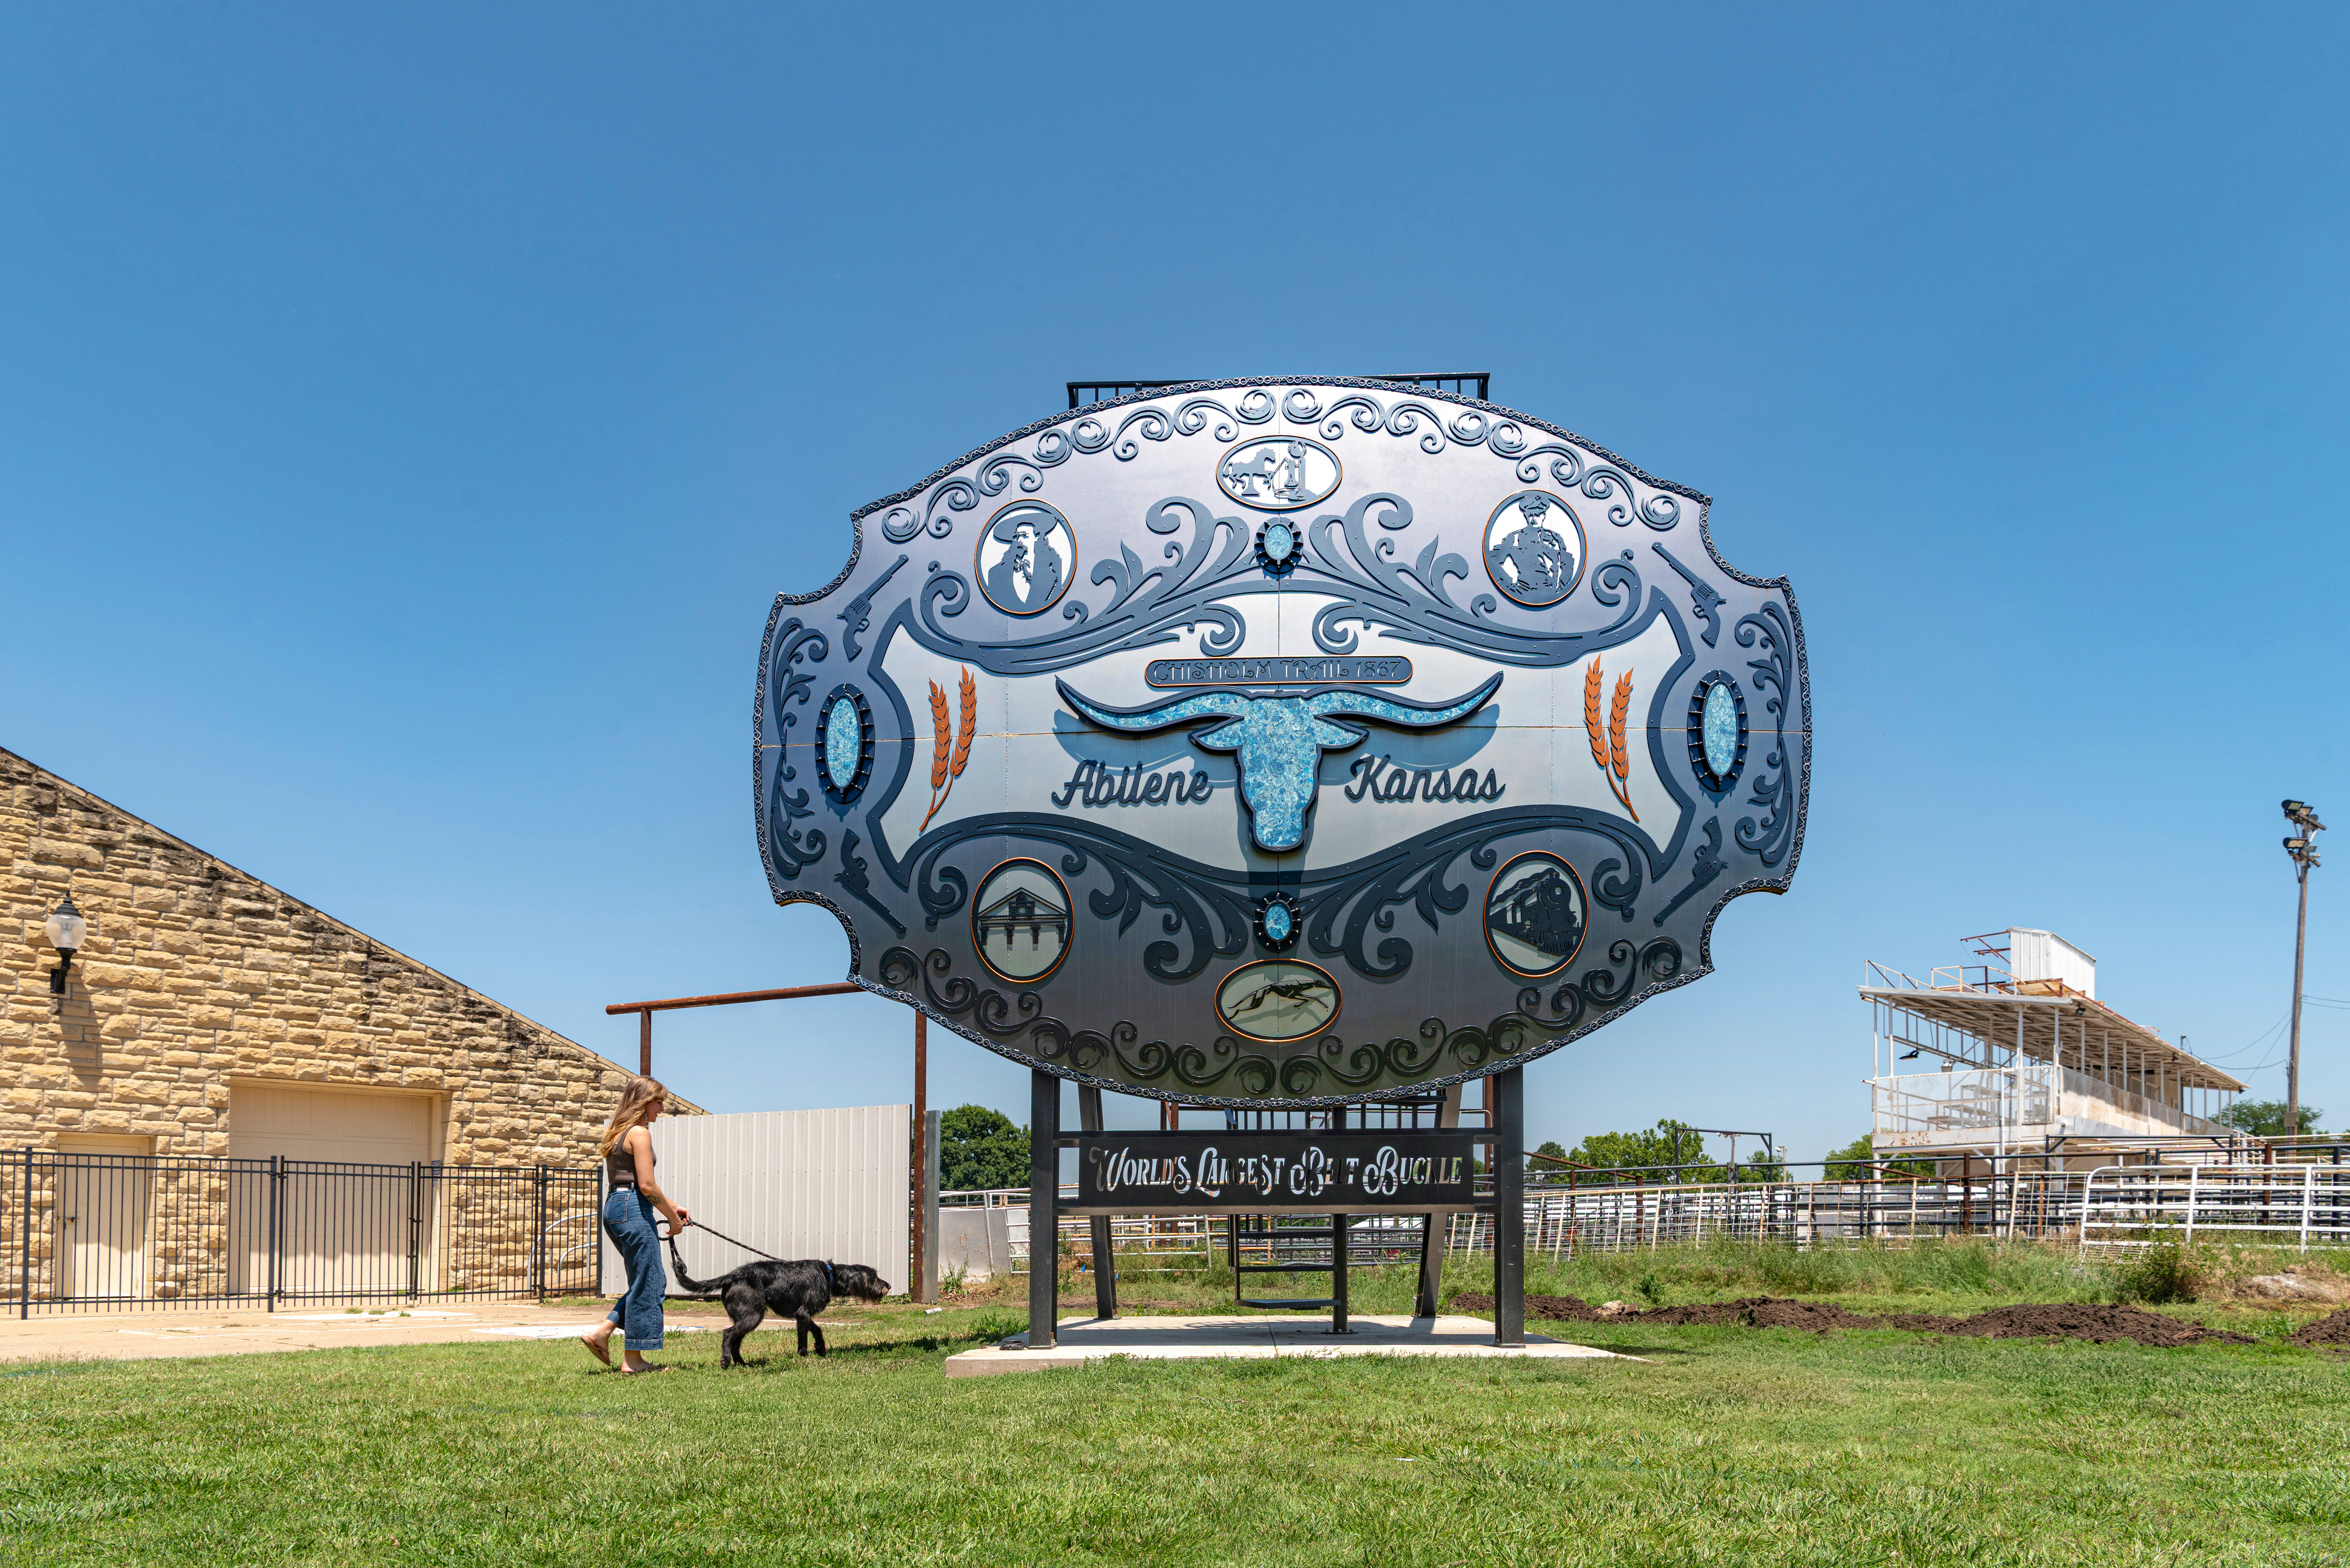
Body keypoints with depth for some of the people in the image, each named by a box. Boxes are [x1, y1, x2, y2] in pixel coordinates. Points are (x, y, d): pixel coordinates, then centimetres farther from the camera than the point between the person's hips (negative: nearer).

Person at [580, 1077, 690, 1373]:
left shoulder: (619, 1132, 19)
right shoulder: (639, 1133, -12)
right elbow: (647, 1186, -16)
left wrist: (672, 1207, 23)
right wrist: (672, 1217, -5)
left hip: (614, 1207, 10)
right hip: (633, 1209, -10)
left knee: (653, 1281, 16)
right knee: (648, 1285, -2)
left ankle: (601, 1332, 10)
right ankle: (634, 1359, 2)